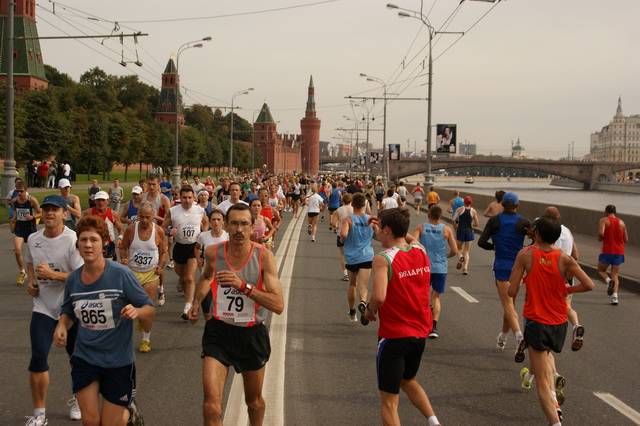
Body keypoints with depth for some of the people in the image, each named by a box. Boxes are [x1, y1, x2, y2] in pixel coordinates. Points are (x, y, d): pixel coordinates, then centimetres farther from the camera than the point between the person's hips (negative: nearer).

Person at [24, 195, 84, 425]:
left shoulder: (73, 240, -15)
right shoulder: (33, 239, 3)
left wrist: (52, 274, -27)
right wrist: (31, 282, 4)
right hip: (43, 308, 3)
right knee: (38, 358, -7)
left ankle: (77, 400, 35)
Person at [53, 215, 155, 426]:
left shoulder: (121, 274, -16)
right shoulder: (73, 279, -4)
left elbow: (150, 310, -12)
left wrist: (136, 311, -34)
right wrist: (61, 326, -8)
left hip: (118, 361, -3)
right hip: (84, 359, 3)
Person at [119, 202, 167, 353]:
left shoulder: (158, 231, -5)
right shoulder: (131, 229, -6)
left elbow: (163, 252, 6)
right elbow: (123, 247, 6)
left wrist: (160, 266, -9)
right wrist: (123, 259, -13)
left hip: (151, 274, 0)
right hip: (132, 272, 0)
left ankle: (146, 339, 13)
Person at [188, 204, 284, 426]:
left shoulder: (263, 256, -15)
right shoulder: (213, 253, -8)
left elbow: (279, 305, -23)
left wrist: (244, 286, -31)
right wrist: (196, 302, 7)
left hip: (252, 334, 0)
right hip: (219, 331, 0)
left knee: (254, 400, 20)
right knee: (211, 403, -15)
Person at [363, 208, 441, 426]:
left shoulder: (383, 259, -19)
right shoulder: (422, 252, 1)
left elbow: (379, 296, -31)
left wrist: (370, 310, -12)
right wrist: (381, 236, 23)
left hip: (393, 336, -7)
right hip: (420, 333, 7)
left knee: (389, 401, 5)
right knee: (408, 380, 31)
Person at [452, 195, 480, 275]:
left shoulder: (459, 209, -2)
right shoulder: (473, 211, 1)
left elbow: (454, 220, -9)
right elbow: (477, 224, 0)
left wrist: (456, 226, 8)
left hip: (460, 230, -1)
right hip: (469, 231, 1)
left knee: (459, 248, 17)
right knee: (467, 251, 8)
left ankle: (461, 256, -17)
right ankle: (465, 268, -1)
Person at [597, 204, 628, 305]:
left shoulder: (604, 220, -3)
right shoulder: (621, 222, 10)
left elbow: (601, 233, -20)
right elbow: (626, 239, 11)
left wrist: (600, 238, 2)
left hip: (607, 251, -4)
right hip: (619, 251, 4)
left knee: (601, 270, 15)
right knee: (615, 274, 10)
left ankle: (608, 281, -15)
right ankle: (614, 295, -6)